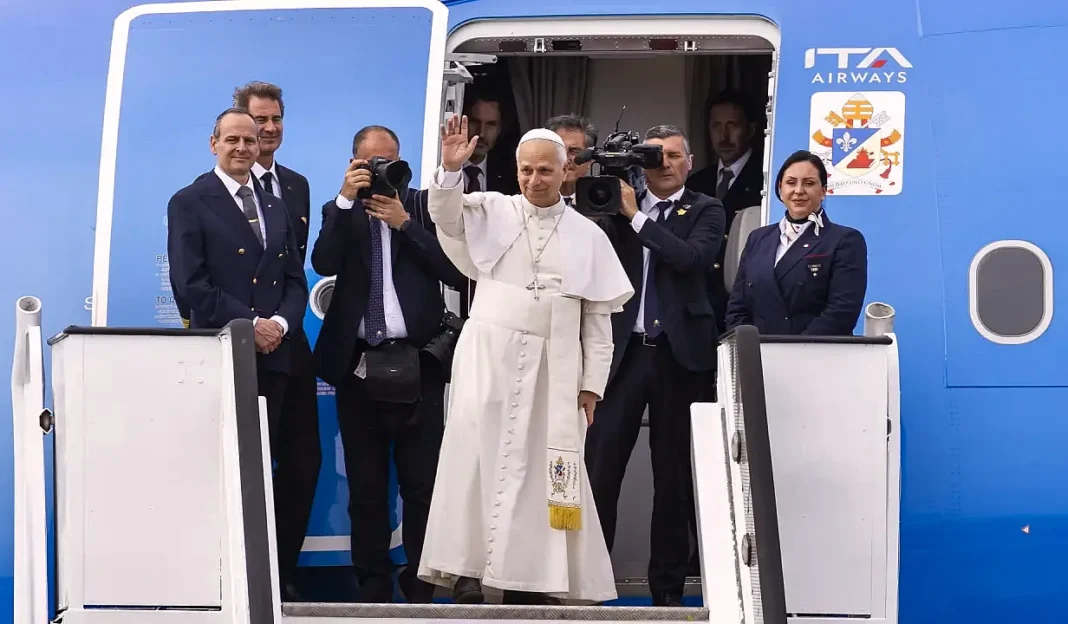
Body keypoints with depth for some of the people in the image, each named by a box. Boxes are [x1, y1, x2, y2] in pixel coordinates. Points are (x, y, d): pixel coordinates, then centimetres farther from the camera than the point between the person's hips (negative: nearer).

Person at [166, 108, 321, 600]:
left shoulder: (275, 206, 19)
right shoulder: (190, 204, 0)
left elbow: (296, 280, 14)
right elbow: (191, 284, -10)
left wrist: (281, 322, -6)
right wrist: (250, 326, -14)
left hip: (283, 353, 6)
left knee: (302, 463, 6)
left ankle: (280, 573, 18)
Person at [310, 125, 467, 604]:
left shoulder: (424, 206, 6)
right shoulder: (340, 212, 11)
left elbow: (456, 272, -5)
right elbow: (324, 264, -7)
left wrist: (405, 222, -10)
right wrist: (347, 199, -12)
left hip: (416, 363, -2)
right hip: (358, 365, 2)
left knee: (422, 485, -3)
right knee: (365, 488, 6)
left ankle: (421, 589, 4)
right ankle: (373, 590, 12)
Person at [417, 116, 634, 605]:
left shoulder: (587, 235, 7)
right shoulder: (492, 211, 7)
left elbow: (598, 317, 7)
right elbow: (446, 216, -9)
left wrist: (592, 384, 2)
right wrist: (451, 169, -26)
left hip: (553, 369, 1)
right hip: (489, 358, -1)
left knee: (539, 467, 1)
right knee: (479, 457, -4)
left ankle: (531, 579, 4)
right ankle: (467, 572, -4)